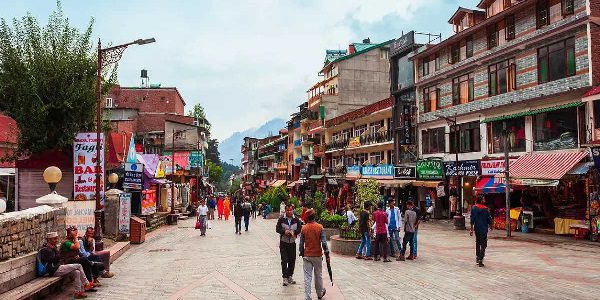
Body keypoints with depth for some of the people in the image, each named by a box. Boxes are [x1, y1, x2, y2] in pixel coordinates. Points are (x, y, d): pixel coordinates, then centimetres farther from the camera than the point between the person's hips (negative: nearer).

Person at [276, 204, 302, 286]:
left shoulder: (296, 220, 2)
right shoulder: (281, 219, -3)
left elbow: (300, 228, -1)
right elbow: (277, 228, -5)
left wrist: (294, 232, -18)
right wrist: (284, 231, -21)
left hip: (292, 243, 2)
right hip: (283, 243, -2)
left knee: (292, 260, 8)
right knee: (284, 260, -7)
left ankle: (290, 277, 22)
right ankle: (285, 278, -2)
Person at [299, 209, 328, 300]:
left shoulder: (303, 228, -5)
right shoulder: (320, 227, -9)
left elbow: (301, 244, 1)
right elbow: (324, 242, -11)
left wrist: (302, 254, 14)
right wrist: (327, 255, -4)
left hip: (307, 256, 0)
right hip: (317, 255, 0)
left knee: (307, 277, 2)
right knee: (318, 276, 16)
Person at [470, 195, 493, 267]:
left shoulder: (474, 208, -1)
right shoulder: (485, 209, -7)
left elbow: (472, 219, -3)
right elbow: (489, 219, -1)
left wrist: (471, 229, 0)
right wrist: (490, 226, 17)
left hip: (477, 229, 3)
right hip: (484, 229, -3)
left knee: (477, 243, 20)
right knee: (483, 245, 0)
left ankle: (477, 257, 26)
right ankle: (480, 260, -6)